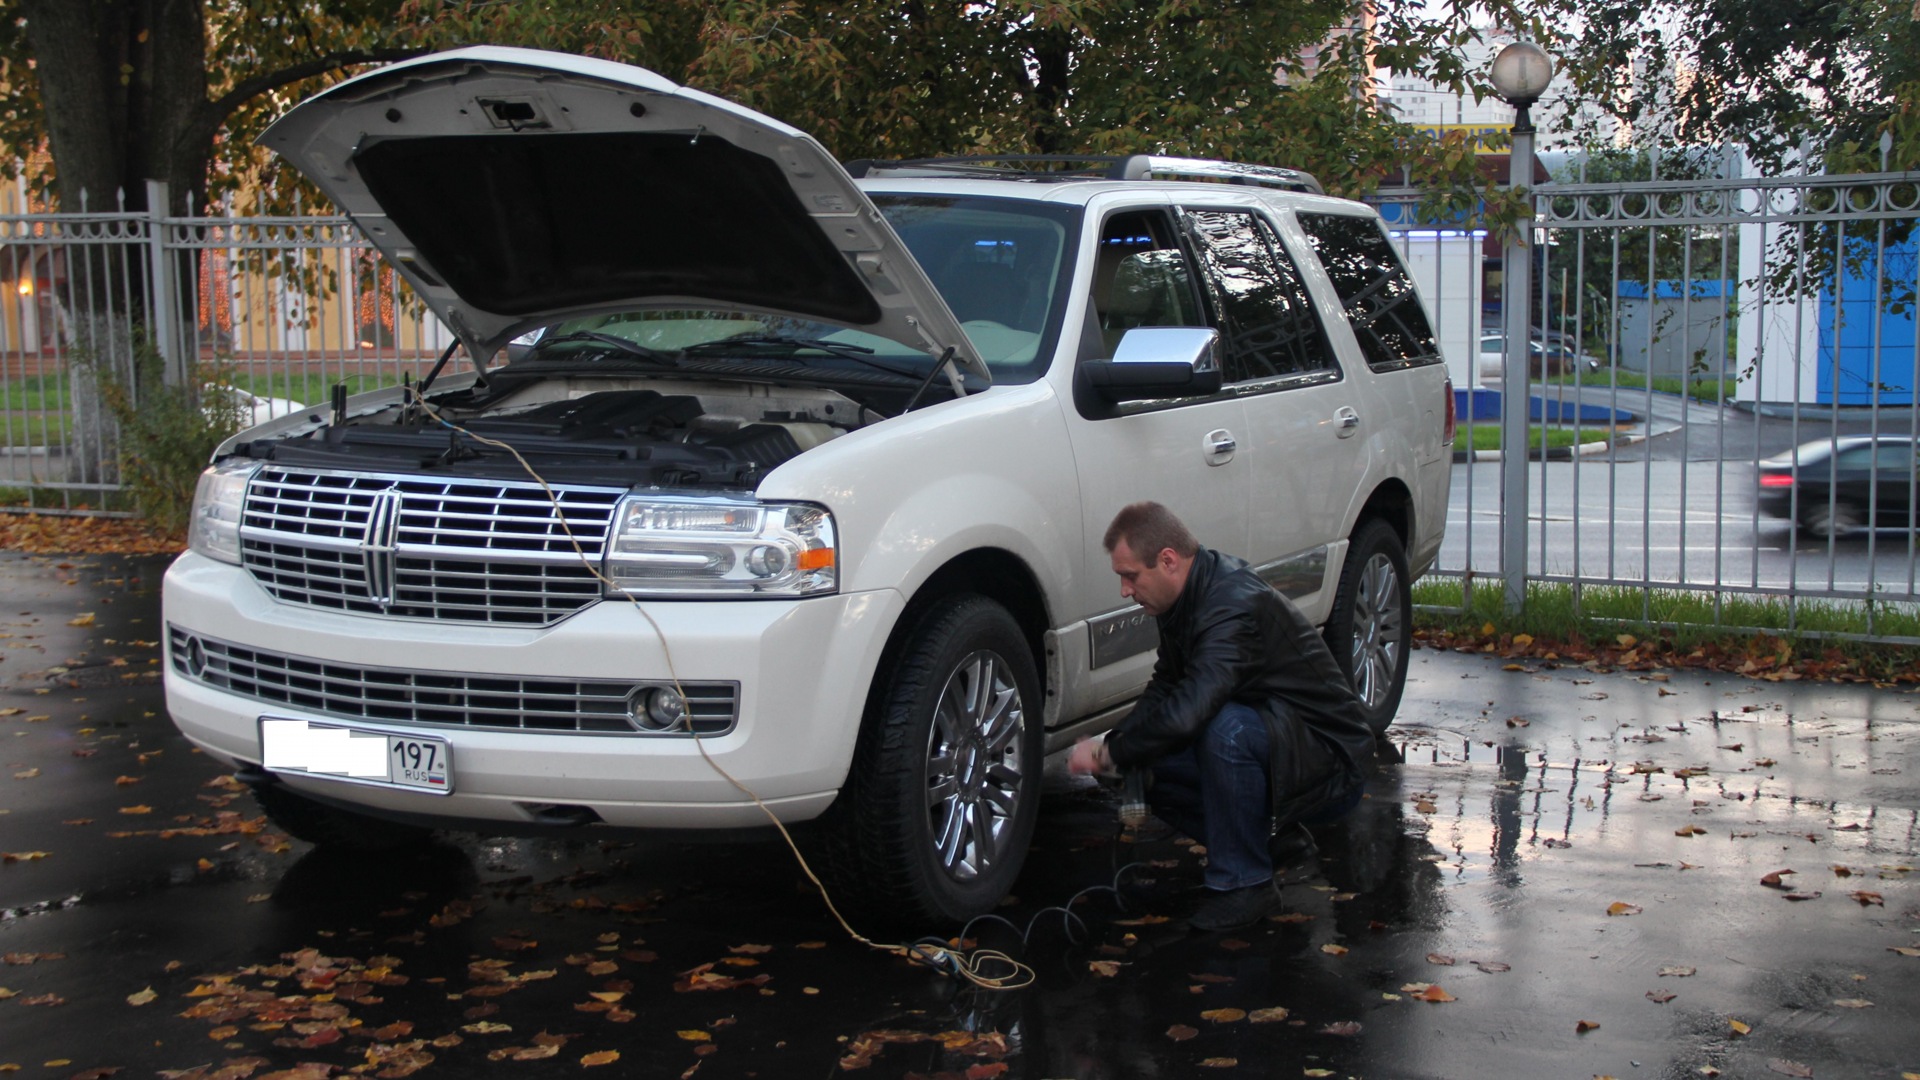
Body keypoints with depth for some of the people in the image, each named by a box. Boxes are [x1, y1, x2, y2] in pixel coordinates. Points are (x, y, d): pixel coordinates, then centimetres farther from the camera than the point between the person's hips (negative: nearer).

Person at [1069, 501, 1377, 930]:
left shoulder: (1236, 607, -29)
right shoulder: (1190, 596, 2)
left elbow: (1186, 713, -39)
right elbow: (1165, 689, 14)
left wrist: (1109, 753, -24)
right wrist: (1118, 743, -4)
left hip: (1329, 763, -10)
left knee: (1225, 728, -36)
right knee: (1148, 765, -3)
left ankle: (1245, 881, -19)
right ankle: (1272, 834, 13)